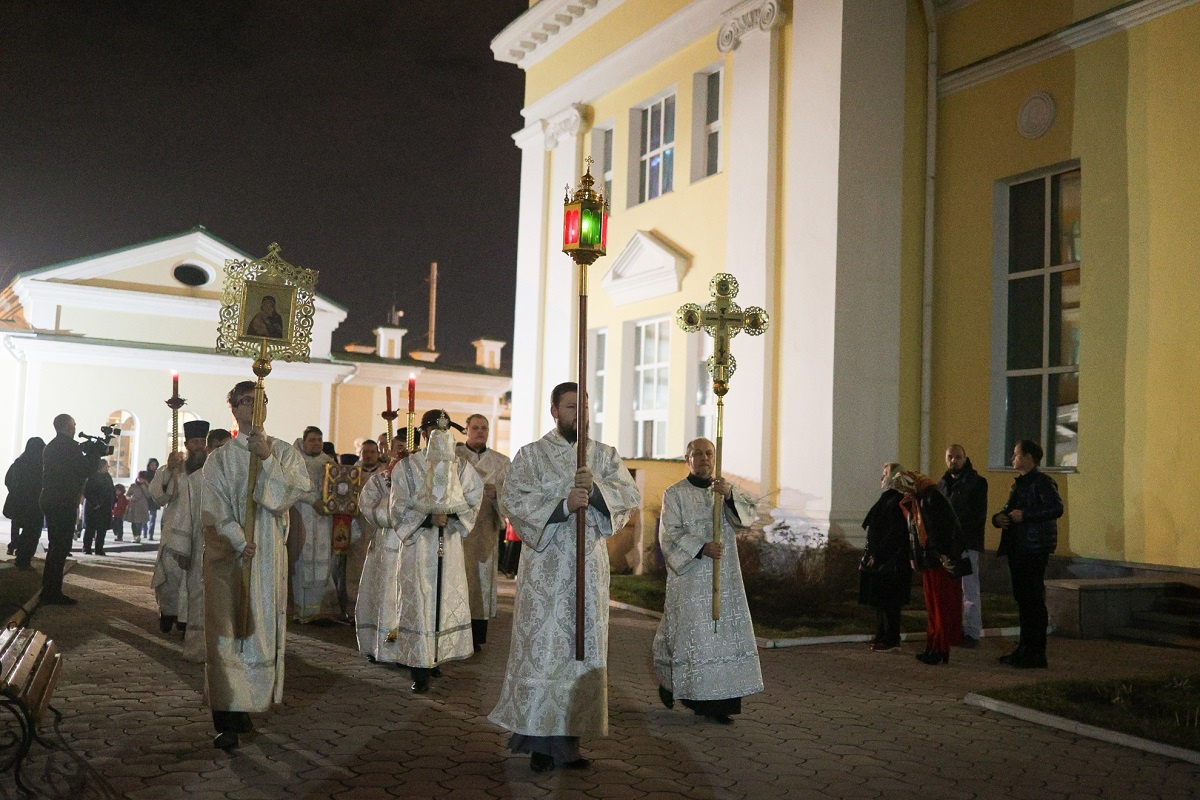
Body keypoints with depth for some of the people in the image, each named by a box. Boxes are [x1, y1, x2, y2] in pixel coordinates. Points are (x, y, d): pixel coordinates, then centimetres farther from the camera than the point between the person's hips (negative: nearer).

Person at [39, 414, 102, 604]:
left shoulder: (50, 446, 15)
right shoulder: (71, 446, -12)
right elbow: (85, 470, -12)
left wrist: (89, 453, 18)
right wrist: (95, 452, 1)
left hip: (49, 501, 9)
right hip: (64, 502, -9)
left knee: (55, 545, 16)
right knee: (62, 547, -6)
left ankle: (48, 590, 19)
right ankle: (53, 593, -6)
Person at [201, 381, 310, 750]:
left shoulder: (285, 453, 6)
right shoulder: (219, 458, 2)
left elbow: (294, 492, -9)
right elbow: (214, 510, -5)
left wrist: (268, 458, -17)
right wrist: (240, 543, -16)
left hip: (269, 554, 2)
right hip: (227, 552, -2)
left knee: (262, 629, 5)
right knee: (226, 633, -5)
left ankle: (244, 707, 18)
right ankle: (226, 722, -4)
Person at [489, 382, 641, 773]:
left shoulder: (605, 456, 11)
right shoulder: (531, 455, 1)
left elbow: (631, 495, -2)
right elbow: (513, 499, -12)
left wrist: (596, 488, -21)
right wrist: (564, 503, -24)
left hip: (590, 567, 4)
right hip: (546, 568, -3)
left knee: (583, 651, 5)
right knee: (542, 651, -3)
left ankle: (568, 739, 14)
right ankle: (538, 739, 6)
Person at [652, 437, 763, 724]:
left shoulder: (727, 491, 14)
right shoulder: (675, 494, 1)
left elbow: (748, 513, -4)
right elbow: (670, 533, -7)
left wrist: (729, 495, -23)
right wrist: (701, 548, -20)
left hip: (725, 577, 4)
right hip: (689, 577, -4)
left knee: (725, 634, -1)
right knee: (691, 633, -4)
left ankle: (717, 702, 4)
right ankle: (670, 681, 18)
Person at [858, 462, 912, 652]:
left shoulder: (895, 502, -16)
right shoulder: (887, 499, 15)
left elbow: (895, 534, -22)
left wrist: (876, 556, -21)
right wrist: (871, 555, 18)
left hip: (889, 562, -10)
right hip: (881, 560, 10)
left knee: (888, 601, -4)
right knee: (882, 601, 13)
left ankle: (891, 640, 2)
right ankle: (882, 637, 20)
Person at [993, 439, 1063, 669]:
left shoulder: (1042, 482, -9)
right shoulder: (1019, 484, 19)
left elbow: (1056, 508, -21)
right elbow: (1009, 510, 26)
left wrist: (1025, 516, -21)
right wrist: (999, 517, 4)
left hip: (1035, 549, -9)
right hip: (1017, 547, 9)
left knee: (1034, 600, -6)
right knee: (1022, 599, 12)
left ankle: (1037, 654, -2)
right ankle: (1024, 648, 20)